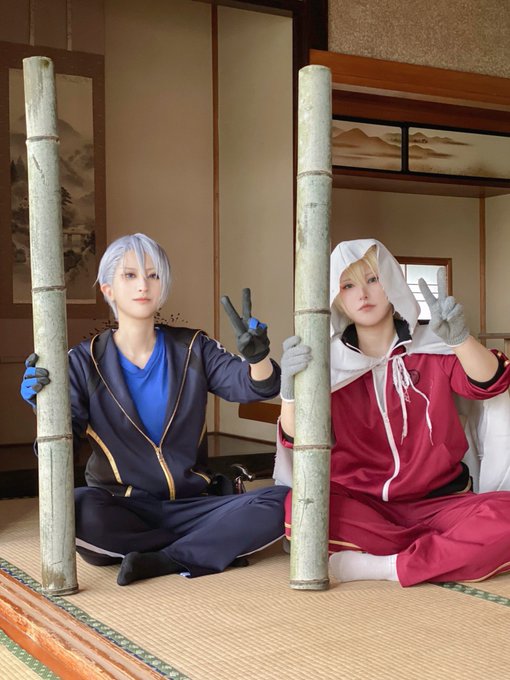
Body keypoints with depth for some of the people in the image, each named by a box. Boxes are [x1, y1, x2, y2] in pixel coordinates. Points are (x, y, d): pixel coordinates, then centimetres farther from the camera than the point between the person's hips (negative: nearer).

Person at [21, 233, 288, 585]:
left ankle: (160, 561, -21)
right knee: (74, 507, -36)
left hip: (192, 505, 1)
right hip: (120, 510, -1)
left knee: (281, 503, -24)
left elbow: (253, 385, -7)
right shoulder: (86, 361, 1)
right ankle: (215, 547, -19)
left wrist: (257, 356, -30)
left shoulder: (192, 348, 6)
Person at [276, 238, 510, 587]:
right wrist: (291, 386, -28)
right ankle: (444, 554, -18)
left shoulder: (431, 346, 4)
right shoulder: (331, 362, 4)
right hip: (360, 503, 1)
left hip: (437, 502, -1)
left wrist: (459, 337, -33)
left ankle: (382, 565, -21)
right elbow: (296, 439, -7)